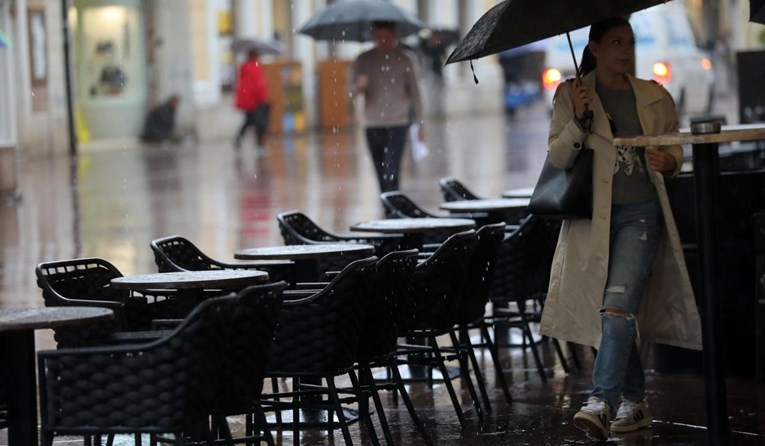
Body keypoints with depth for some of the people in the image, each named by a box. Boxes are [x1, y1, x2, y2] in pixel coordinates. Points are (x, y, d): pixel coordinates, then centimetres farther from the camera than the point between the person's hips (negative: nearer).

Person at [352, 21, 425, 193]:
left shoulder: (404, 59, 2)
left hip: (397, 124, -3)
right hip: (372, 125, 3)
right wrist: (359, 86, -22)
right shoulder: (363, 60, 6)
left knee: (391, 174, -14)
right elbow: (353, 91, 3)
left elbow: (414, 92, 8)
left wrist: (420, 123, 7)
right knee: (381, 176, 8)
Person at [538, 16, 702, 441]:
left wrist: (668, 161, -6)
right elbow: (558, 157, 0)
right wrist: (579, 119, -17)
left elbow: (676, 148, 17)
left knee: (619, 303, -19)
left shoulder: (654, 97, 8)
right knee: (612, 311, 8)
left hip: (640, 213, -1)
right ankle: (634, 401, 23)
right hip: (592, 215, 1)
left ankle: (602, 402, -28)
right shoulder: (571, 94, 4)